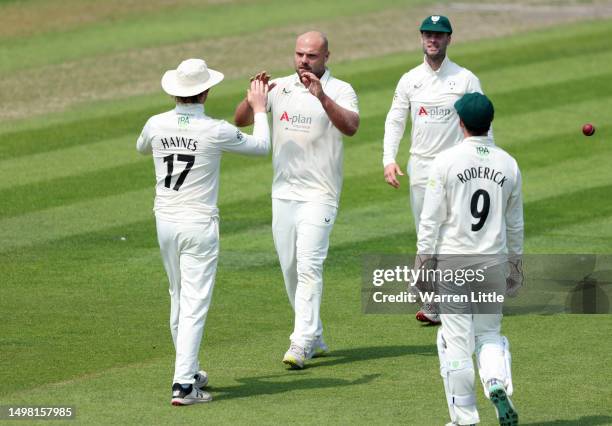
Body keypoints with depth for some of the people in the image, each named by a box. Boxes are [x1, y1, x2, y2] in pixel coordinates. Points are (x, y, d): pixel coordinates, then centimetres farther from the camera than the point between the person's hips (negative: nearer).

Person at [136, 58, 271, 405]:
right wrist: (260, 110, 16)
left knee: (179, 300, 19)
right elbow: (261, 146, 1)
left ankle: (189, 372, 30)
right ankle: (183, 385, -12)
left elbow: (142, 148, 23)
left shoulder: (157, 125, -3)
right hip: (199, 224, -5)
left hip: (166, 221, 5)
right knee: (194, 305, -5)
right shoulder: (215, 131, -15)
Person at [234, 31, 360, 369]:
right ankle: (315, 338, 21)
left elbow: (351, 126, -24)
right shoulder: (280, 87, 8)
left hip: (319, 194, -5)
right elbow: (240, 120, 2)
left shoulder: (340, 91, -5)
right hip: (283, 192, 5)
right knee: (290, 269, 9)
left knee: (308, 265, -15)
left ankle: (301, 344, -19)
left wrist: (322, 97, -38)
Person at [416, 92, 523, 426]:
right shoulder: (508, 164, 2)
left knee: (456, 339, 5)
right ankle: (498, 386, -11)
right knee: (489, 333, 17)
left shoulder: (446, 161, -9)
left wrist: (420, 264, -2)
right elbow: (515, 224, 10)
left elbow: (431, 220, -9)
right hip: (494, 261, 3)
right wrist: (516, 266, 20)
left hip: (453, 263, -3)